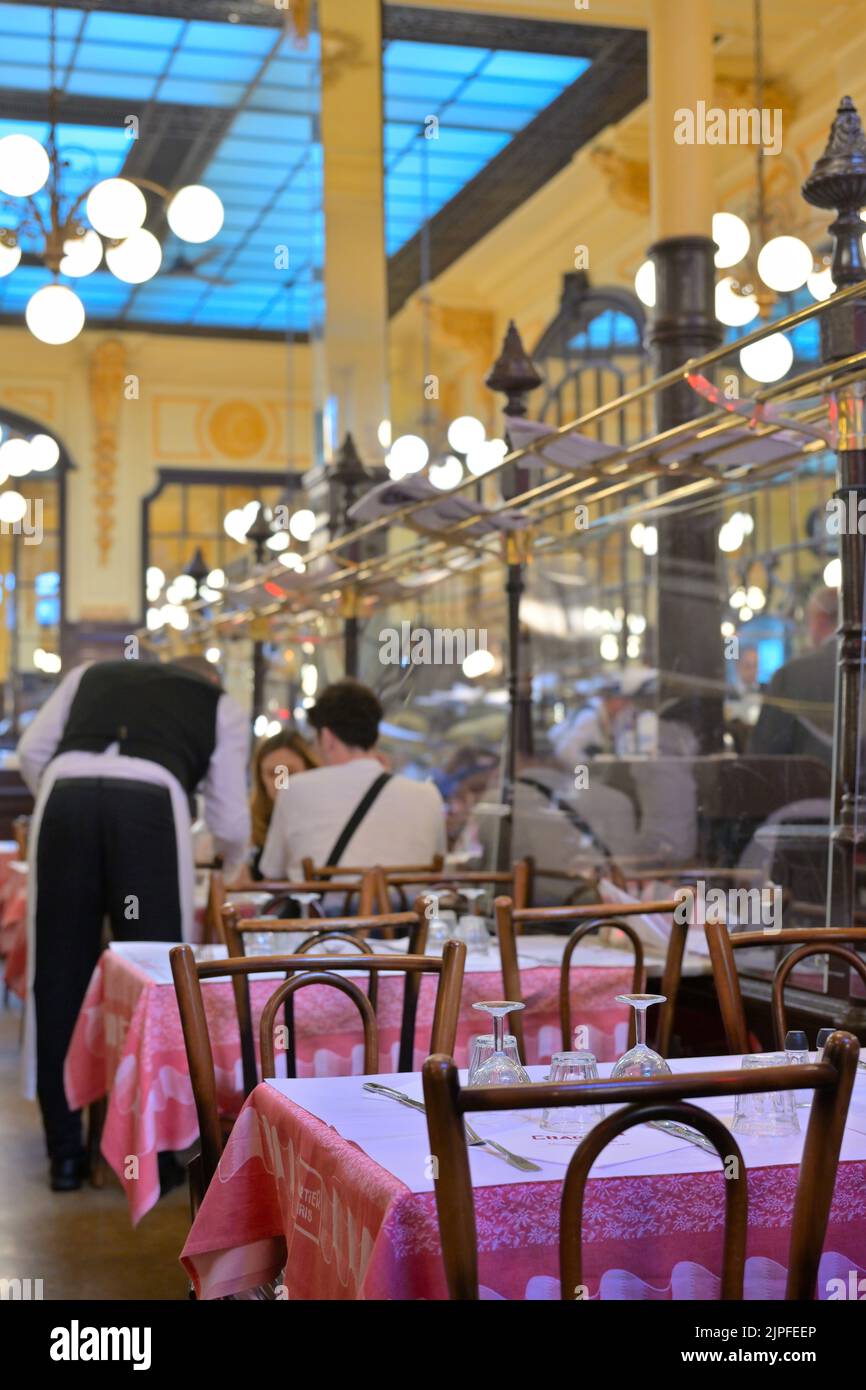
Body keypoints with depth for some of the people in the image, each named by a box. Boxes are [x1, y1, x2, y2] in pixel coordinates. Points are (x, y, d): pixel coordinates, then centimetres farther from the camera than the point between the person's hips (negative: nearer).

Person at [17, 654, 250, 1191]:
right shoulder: (224, 707, 28)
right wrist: (236, 866, 44)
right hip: (152, 802, -2)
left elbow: (32, 752, 20)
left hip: (66, 793, 2)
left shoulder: (93, 673, 34)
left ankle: (66, 1154, 17)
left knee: (60, 977, 10)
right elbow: (229, 824, 22)